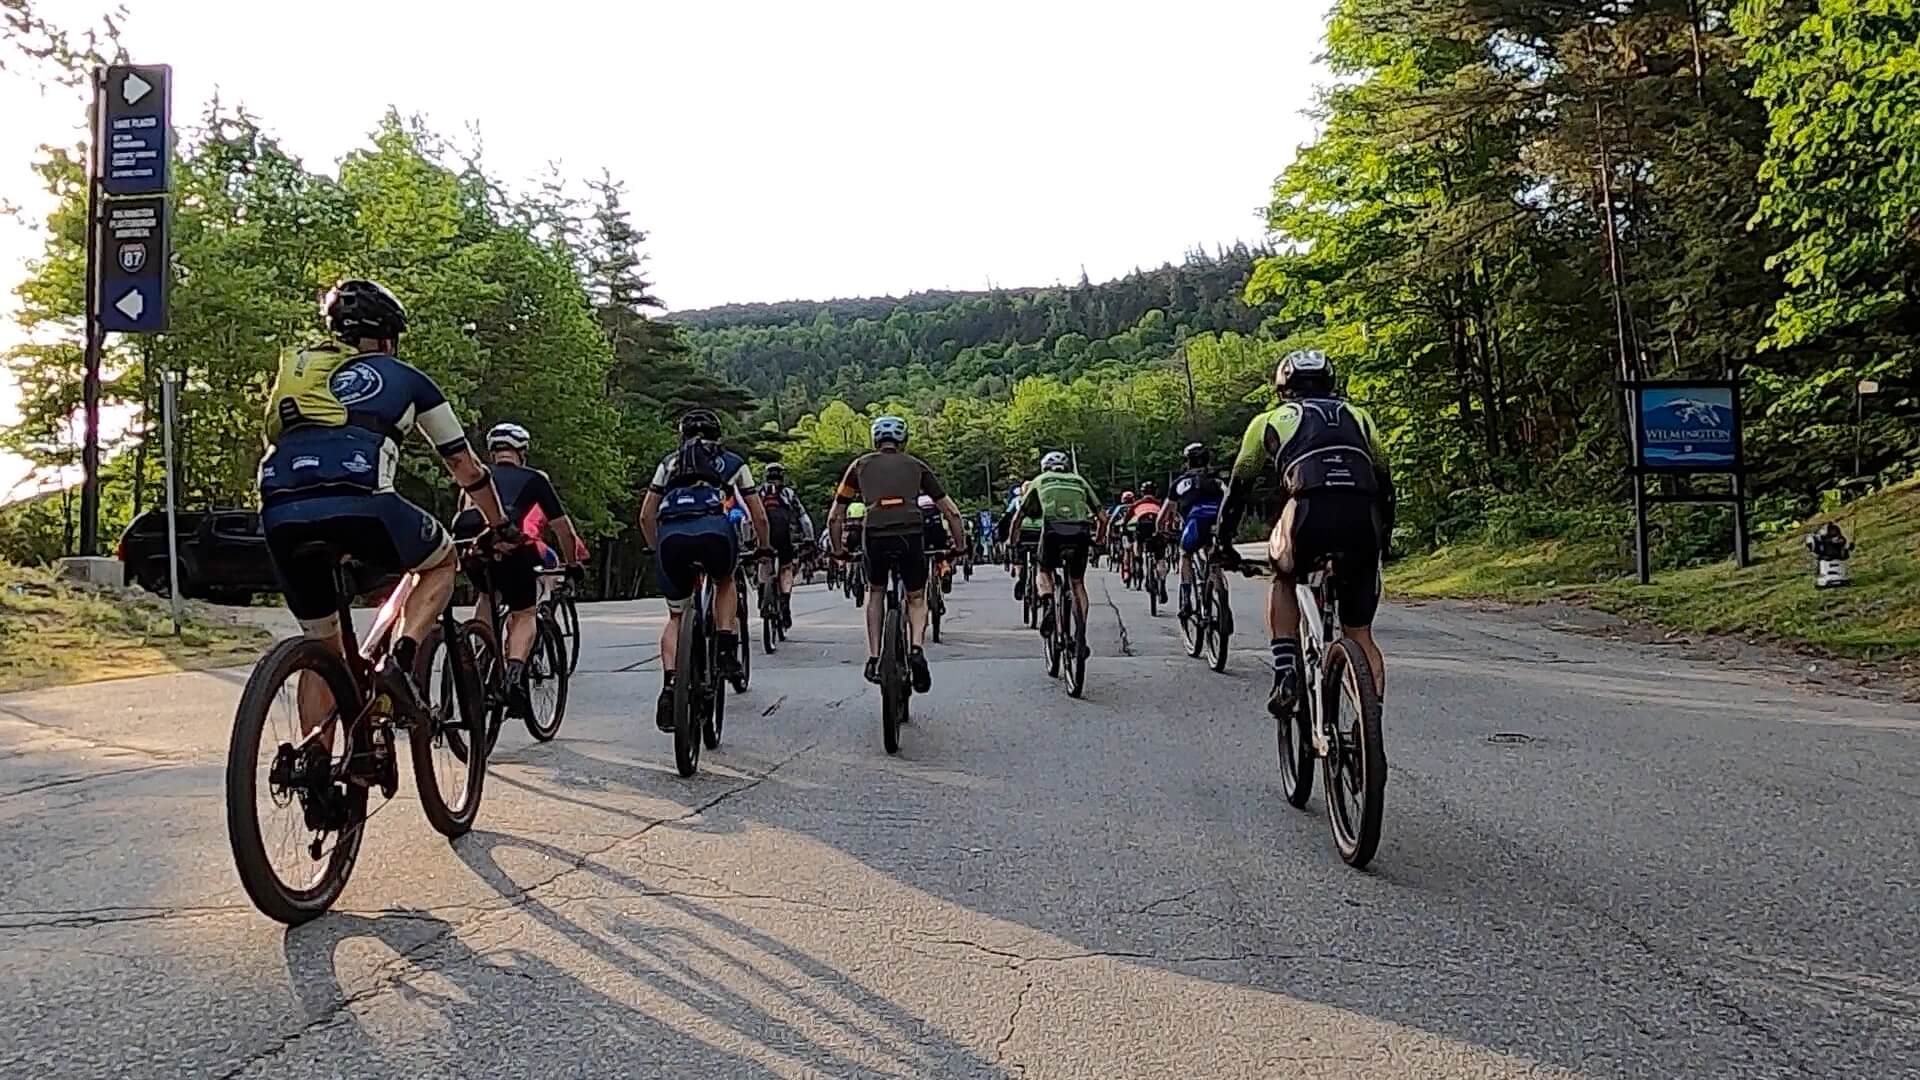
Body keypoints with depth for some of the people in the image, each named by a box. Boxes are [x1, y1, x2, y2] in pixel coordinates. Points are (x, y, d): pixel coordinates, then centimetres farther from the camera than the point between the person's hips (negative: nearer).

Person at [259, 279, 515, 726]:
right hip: (357, 502, -4)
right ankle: (400, 659, 3)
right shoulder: (404, 377, 23)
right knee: (442, 562, 26)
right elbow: (465, 466, 28)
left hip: (279, 513, 4)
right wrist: (501, 527, 42)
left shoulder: (295, 368, 33)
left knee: (322, 646, 23)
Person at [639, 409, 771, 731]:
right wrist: (765, 548, 45)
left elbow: (646, 516, 30)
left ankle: (669, 687, 0)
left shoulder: (669, 462, 32)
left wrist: (657, 549, 44)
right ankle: (727, 653, 15)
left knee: (676, 616, 18)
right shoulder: (733, 462, 29)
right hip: (714, 529, -1)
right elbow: (758, 515, 29)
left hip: (671, 535, 2)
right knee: (725, 582, 32)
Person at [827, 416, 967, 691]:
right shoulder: (916, 465, 23)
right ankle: (916, 648, -7)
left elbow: (834, 518, 23)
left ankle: (873, 659, 19)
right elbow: (952, 512, 20)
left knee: (875, 593, 27)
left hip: (875, 537, 0)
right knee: (917, 599, 19)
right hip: (911, 536, 0)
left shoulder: (861, 465, 23)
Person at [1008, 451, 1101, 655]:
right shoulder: (1079, 481, 29)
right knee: (1078, 583, 18)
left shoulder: (1039, 481, 26)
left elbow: (1018, 518, 25)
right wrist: (1097, 540, 38)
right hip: (1080, 533, 2)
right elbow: (1101, 516, 24)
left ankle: (1047, 604, -8)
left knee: (1044, 571, 23)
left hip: (1053, 530, -2)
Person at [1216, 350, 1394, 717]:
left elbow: (1238, 487, 30)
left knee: (1283, 580, 29)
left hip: (1309, 514, -2)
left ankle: (1286, 672, 10)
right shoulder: (1358, 416, 33)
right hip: (1364, 521, 2)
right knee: (1360, 636, 14)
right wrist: (1384, 540, 44)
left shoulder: (1270, 421, 27)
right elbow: (1385, 483, 34)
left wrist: (1223, 545, 40)